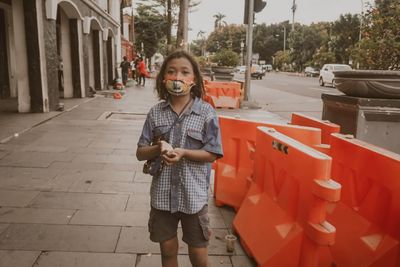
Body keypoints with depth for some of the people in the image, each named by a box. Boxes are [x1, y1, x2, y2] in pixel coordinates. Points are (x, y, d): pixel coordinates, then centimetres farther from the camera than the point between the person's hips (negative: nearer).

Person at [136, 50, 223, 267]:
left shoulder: (206, 112, -9)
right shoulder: (156, 112, -2)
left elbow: (212, 154, -8)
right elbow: (140, 153, 1)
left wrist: (183, 153, -22)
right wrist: (158, 149, -20)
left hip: (193, 194, -2)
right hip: (163, 193, 3)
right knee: (168, 249, 19)